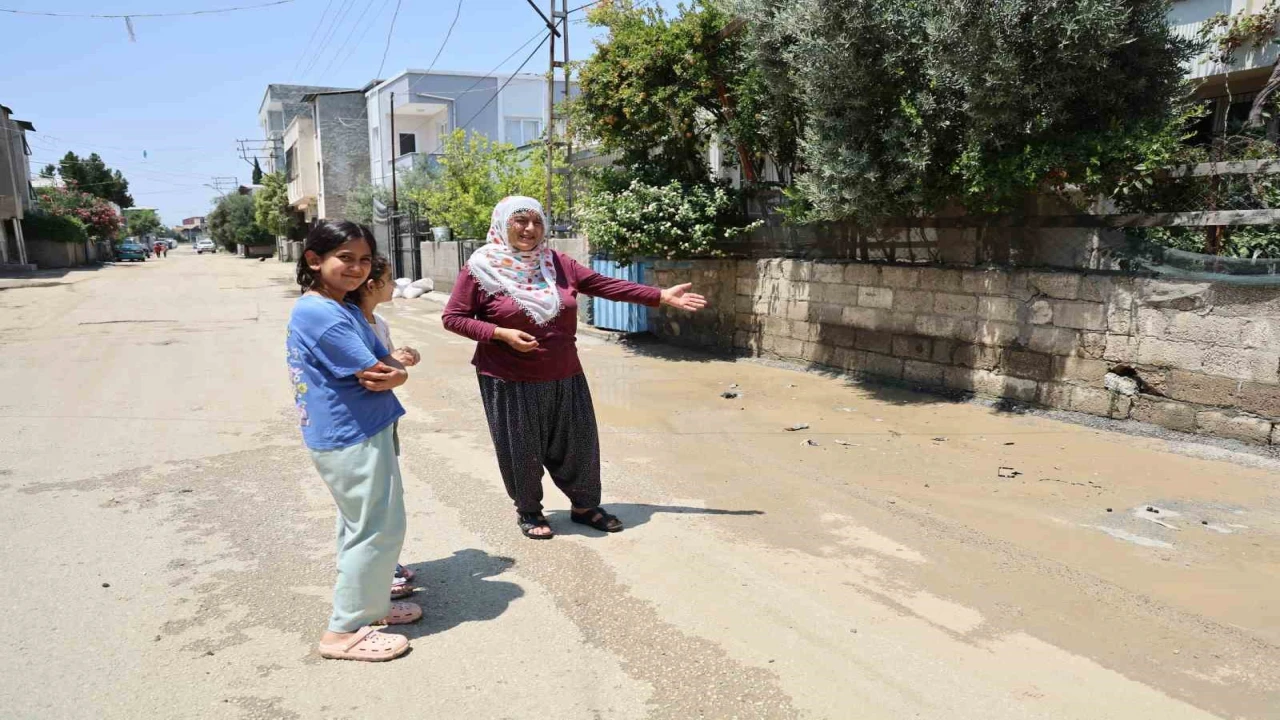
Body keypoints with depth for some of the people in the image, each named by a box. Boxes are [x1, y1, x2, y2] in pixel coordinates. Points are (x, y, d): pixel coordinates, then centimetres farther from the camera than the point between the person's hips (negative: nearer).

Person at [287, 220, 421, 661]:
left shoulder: (347, 310, 13)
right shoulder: (320, 314, -19)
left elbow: (388, 365, 8)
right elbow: (376, 372, -22)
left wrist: (392, 371, -14)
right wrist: (391, 372, 0)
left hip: (356, 434, 10)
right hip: (352, 438, -10)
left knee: (360, 526, 20)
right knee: (378, 529, -2)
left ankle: (366, 604, 36)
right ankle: (344, 631, 9)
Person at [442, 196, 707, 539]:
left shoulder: (557, 263, 4)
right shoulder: (481, 268, -7)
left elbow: (607, 285, 5)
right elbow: (453, 318, -5)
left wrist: (663, 296, 2)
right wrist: (501, 334, -19)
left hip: (564, 378, 4)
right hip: (510, 382, -4)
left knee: (577, 444, 13)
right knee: (522, 450, 7)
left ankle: (585, 506, 33)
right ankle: (529, 511, 30)